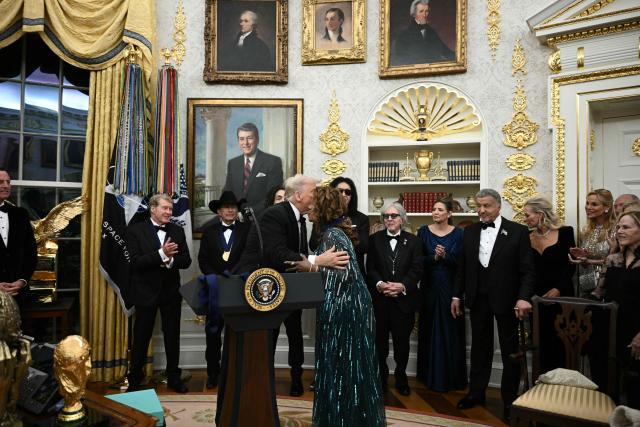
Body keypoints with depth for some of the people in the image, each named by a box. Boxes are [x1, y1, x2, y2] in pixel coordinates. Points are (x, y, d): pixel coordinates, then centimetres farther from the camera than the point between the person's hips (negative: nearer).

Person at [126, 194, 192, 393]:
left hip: (171, 291, 3)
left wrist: (169, 260, -19)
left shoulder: (177, 231, 5)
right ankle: (135, 379, 25)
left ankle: (173, 377, 25)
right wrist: (162, 254, -25)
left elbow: (186, 260, 0)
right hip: (146, 291, -3)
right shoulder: (136, 230, -6)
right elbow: (134, 262, -16)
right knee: (141, 337, 9)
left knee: (173, 336, 11)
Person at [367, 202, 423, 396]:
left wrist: (402, 285, -17)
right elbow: (370, 268, 0)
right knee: (380, 340, 8)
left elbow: (417, 269, -2)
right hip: (379, 298, 0)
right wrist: (379, 284, -18)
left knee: (402, 341, 7)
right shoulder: (374, 239, 5)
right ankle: (381, 377, 25)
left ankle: (401, 378, 26)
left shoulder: (413, 241, 5)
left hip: (404, 298, 0)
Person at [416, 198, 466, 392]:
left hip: (450, 287, -1)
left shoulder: (458, 233, -1)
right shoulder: (424, 231, 3)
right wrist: (433, 257, -19)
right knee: (430, 330, 8)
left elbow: (460, 262, -5)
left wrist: (445, 256, -22)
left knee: (450, 331, 4)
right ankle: (430, 374, 21)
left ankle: (451, 377, 16)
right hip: (429, 286, 1)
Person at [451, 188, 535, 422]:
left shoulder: (518, 231, -6)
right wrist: (457, 295, 7)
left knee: (510, 350, 9)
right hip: (478, 299, 3)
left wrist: (524, 297, -19)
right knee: (479, 347, 14)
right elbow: (462, 267, 9)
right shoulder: (470, 231, 6)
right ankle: (476, 392, 28)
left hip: (506, 299, -3)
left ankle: (510, 399, 23)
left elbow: (527, 270, -9)